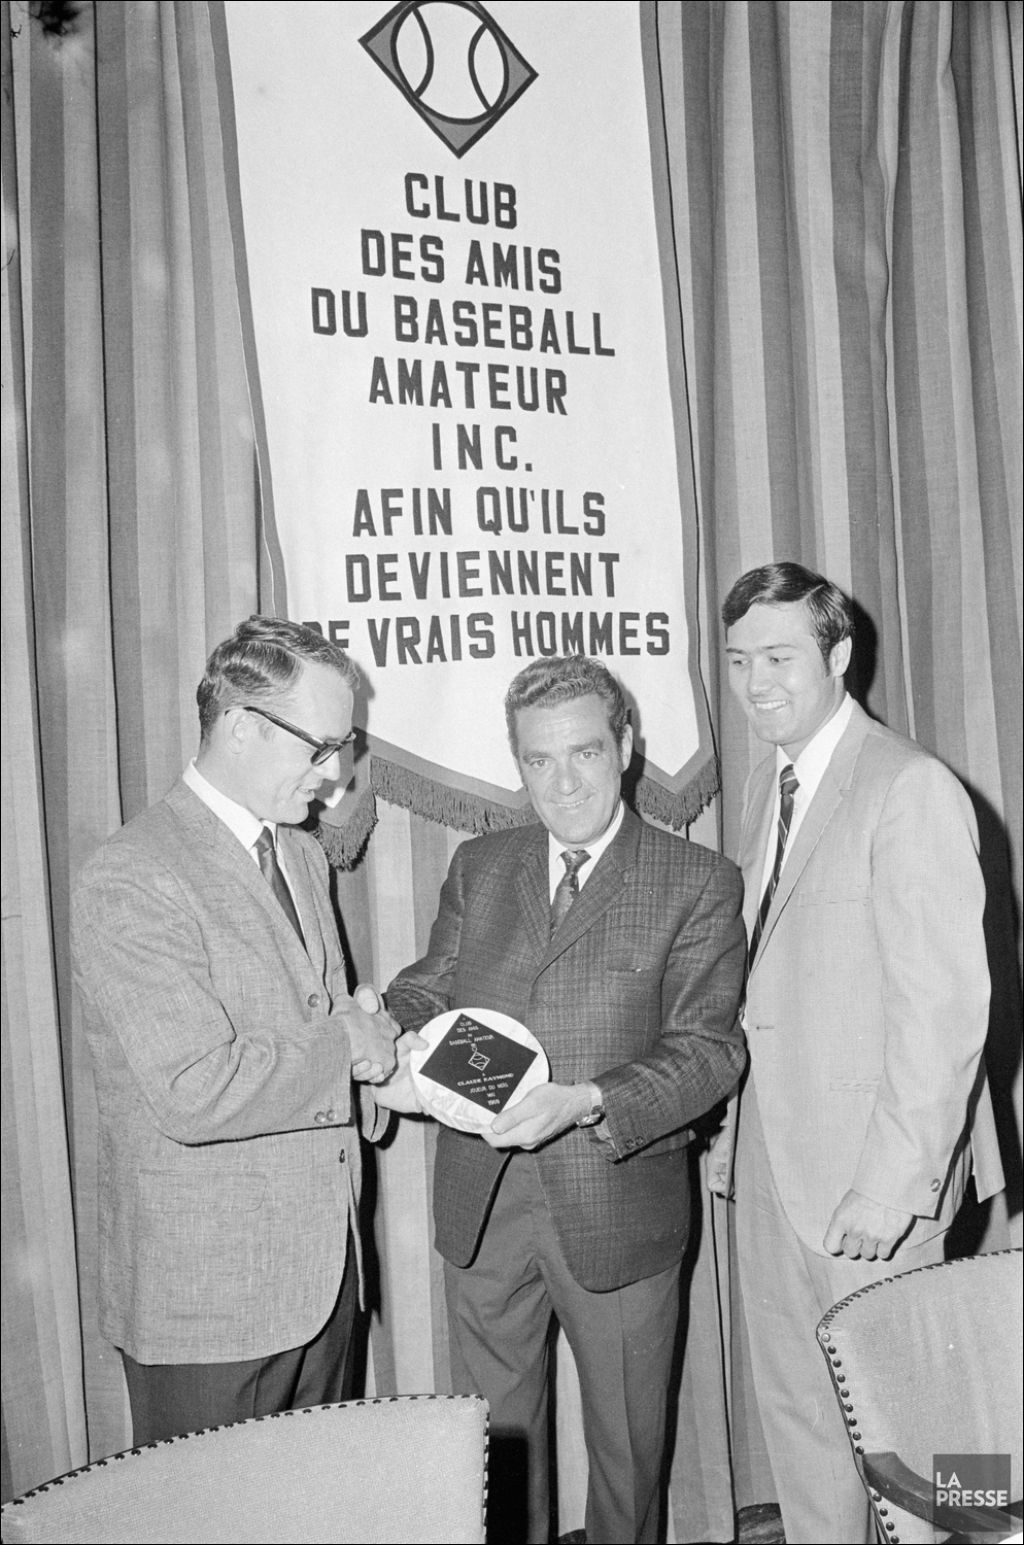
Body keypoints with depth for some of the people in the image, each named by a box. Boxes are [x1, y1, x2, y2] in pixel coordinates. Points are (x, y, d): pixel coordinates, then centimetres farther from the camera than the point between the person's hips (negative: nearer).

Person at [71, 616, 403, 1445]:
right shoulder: (127, 883, -19)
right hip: (207, 1294, -7)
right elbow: (192, 1094, -27)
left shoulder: (303, 856, 11)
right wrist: (342, 1048, -15)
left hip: (324, 1266, 8)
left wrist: (363, 1026, -1)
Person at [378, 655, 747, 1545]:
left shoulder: (697, 884, -6)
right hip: (481, 1204, 3)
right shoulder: (478, 868, 7)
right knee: (498, 1437, 18)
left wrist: (585, 1102, -27)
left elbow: (709, 1047, -12)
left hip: (618, 1211, -3)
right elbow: (427, 989, 9)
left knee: (626, 1446, 16)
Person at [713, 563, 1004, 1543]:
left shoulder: (911, 790, -14)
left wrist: (894, 1180, -20)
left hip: (869, 1177, -7)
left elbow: (946, 1002, -18)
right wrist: (733, 1133, 7)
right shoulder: (765, 789, 12)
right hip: (770, 1163, 7)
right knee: (793, 1409, 16)